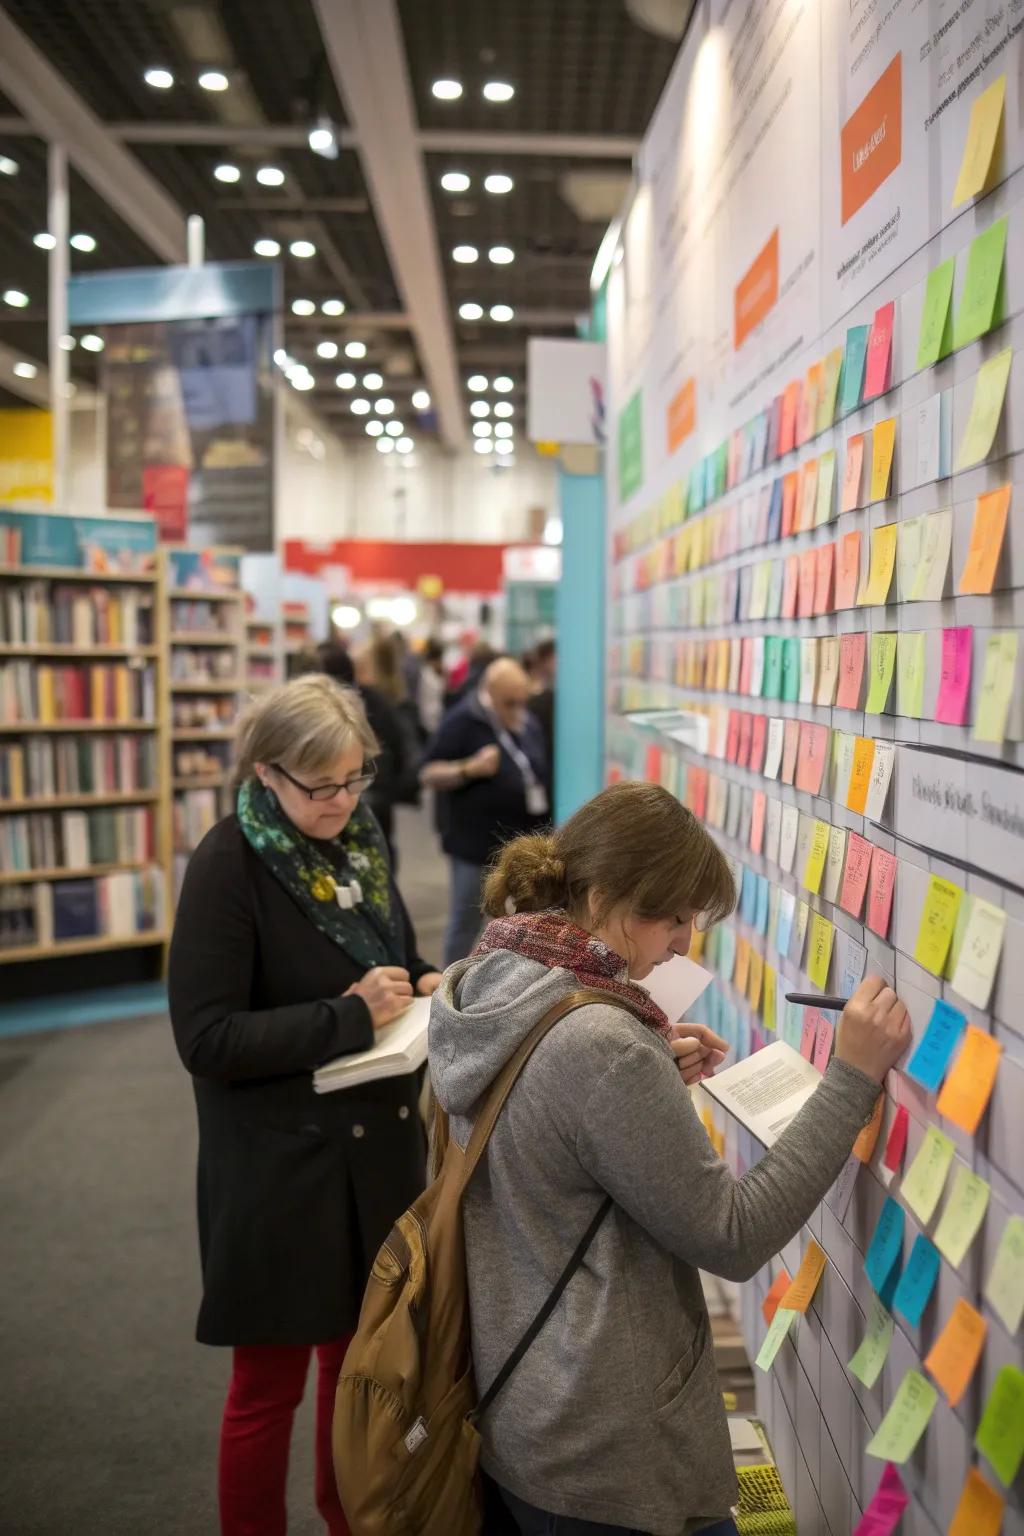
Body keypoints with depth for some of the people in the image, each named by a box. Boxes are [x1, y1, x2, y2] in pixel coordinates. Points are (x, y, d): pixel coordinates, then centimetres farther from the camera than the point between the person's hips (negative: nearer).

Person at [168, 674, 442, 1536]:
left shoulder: (360, 841, 3)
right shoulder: (228, 867, -18)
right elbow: (207, 1039, -21)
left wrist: (425, 987, -5)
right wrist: (352, 1016, -24)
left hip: (376, 1149, 7)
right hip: (279, 1167, -7)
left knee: (360, 1352, 22)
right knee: (271, 1382, 9)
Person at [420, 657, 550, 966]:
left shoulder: (528, 723, 10)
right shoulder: (462, 721, -10)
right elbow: (428, 774, -12)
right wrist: (470, 769, -27)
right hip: (476, 846, -6)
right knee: (466, 924, 3)